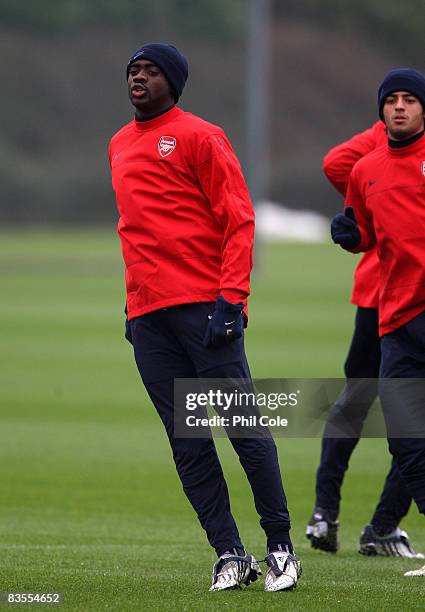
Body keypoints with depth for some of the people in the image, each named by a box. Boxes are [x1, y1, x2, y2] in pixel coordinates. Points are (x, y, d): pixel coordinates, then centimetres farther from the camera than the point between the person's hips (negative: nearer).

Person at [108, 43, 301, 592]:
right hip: (147, 315, 7)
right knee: (186, 443, 2)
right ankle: (229, 555, 5)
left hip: (203, 305, -7)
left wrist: (230, 299, -15)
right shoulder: (119, 145, 20)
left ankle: (281, 546, 0)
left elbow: (238, 221, -6)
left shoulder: (200, 137, -2)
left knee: (243, 425, -7)